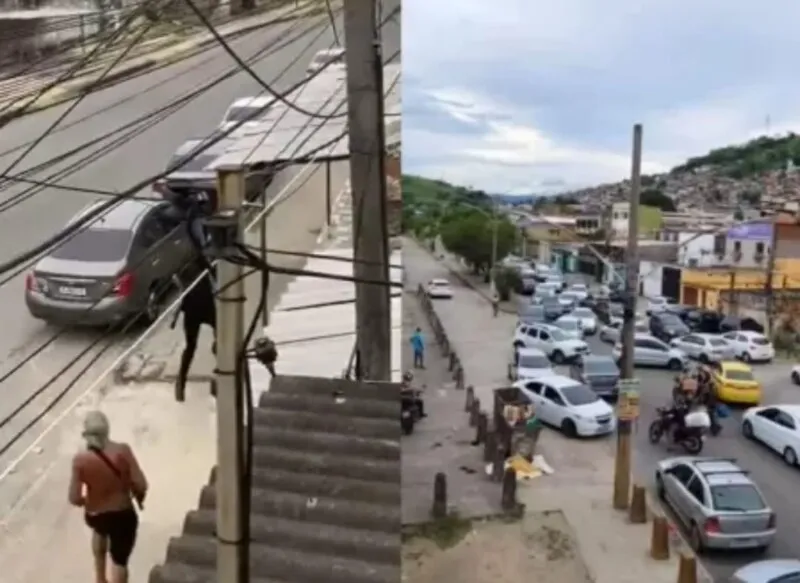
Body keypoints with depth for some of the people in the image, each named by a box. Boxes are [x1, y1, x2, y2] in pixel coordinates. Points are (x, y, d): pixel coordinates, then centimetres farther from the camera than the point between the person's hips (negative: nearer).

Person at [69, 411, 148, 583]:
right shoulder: (122, 451, -20)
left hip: (95, 515, 3)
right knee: (119, 560, 14)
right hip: (122, 515, -3)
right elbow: (141, 485, -20)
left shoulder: (80, 460, -17)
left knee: (100, 530, 37)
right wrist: (139, 497, 3)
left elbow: (74, 499, -14)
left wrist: (87, 501, 9)